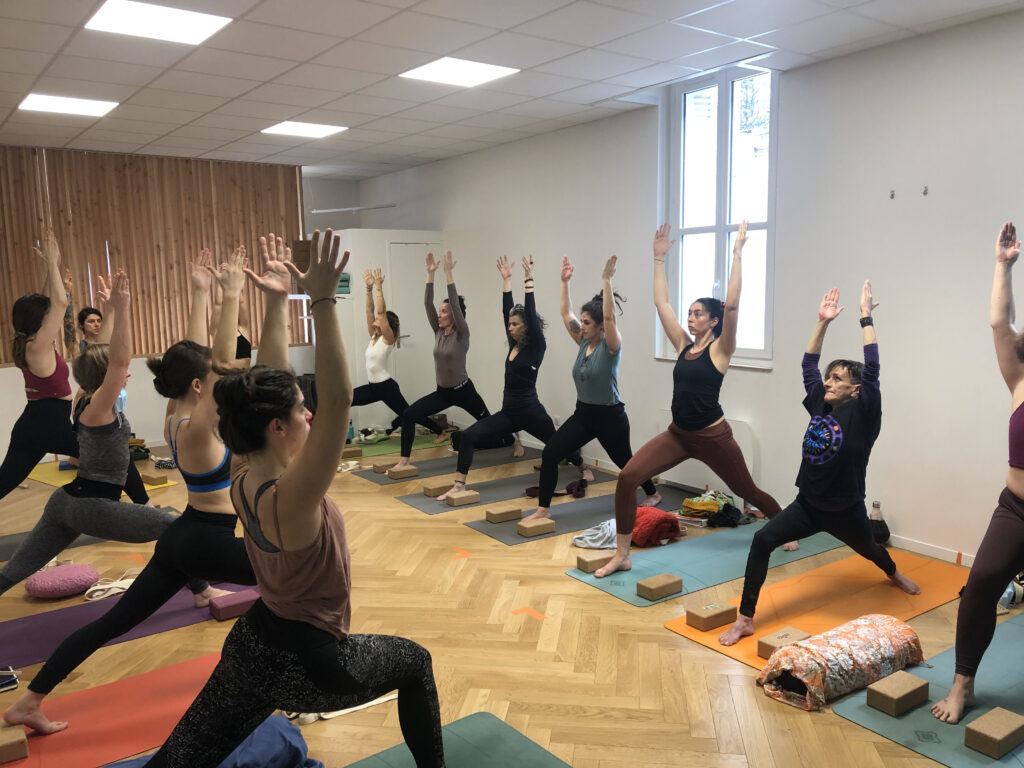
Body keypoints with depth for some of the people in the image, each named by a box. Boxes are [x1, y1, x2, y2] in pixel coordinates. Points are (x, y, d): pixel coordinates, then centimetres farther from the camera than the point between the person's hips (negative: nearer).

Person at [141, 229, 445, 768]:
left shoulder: (243, 482, -7)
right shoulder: (290, 498, -29)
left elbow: (265, 384, 0)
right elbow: (337, 400, -41)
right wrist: (322, 303, -43)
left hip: (250, 647, 7)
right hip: (309, 663, -7)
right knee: (415, 663, 19)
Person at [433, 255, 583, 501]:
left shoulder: (537, 347, -11)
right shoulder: (514, 344, 6)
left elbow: (531, 314, -20)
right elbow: (506, 310, 6)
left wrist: (528, 280, -18)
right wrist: (506, 279, 6)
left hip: (531, 412, -6)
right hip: (508, 412, 6)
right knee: (468, 436, -11)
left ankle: (583, 468, 47)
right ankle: (459, 485, -8)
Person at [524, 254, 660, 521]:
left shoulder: (611, 346, -15)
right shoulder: (584, 342, 3)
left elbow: (609, 316, -31)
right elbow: (566, 313, 2)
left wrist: (606, 280, -33)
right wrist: (565, 281, -2)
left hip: (610, 416, -6)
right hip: (583, 413, 6)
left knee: (624, 461, 16)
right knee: (550, 453, -10)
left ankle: (653, 494, 44)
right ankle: (543, 509, -4)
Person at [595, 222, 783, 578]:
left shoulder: (719, 349, -9)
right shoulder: (683, 345, 5)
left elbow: (732, 305, -22)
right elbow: (661, 302, 5)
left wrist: (737, 255, -22)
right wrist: (659, 258, 6)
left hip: (713, 437, -4)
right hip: (678, 434, 5)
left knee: (747, 491, 17)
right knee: (627, 477, -15)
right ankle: (621, 556, -6)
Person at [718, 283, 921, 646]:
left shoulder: (861, 414, -15)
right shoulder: (819, 404, -2)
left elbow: (872, 371, -25)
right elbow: (808, 365, 3)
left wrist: (866, 318, -24)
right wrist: (823, 322, -1)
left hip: (846, 509, -3)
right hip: (807, 504, 3)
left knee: (868, 549, 29)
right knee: (763, 540, -21)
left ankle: (894, 574, 68)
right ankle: (744, 620, -16)